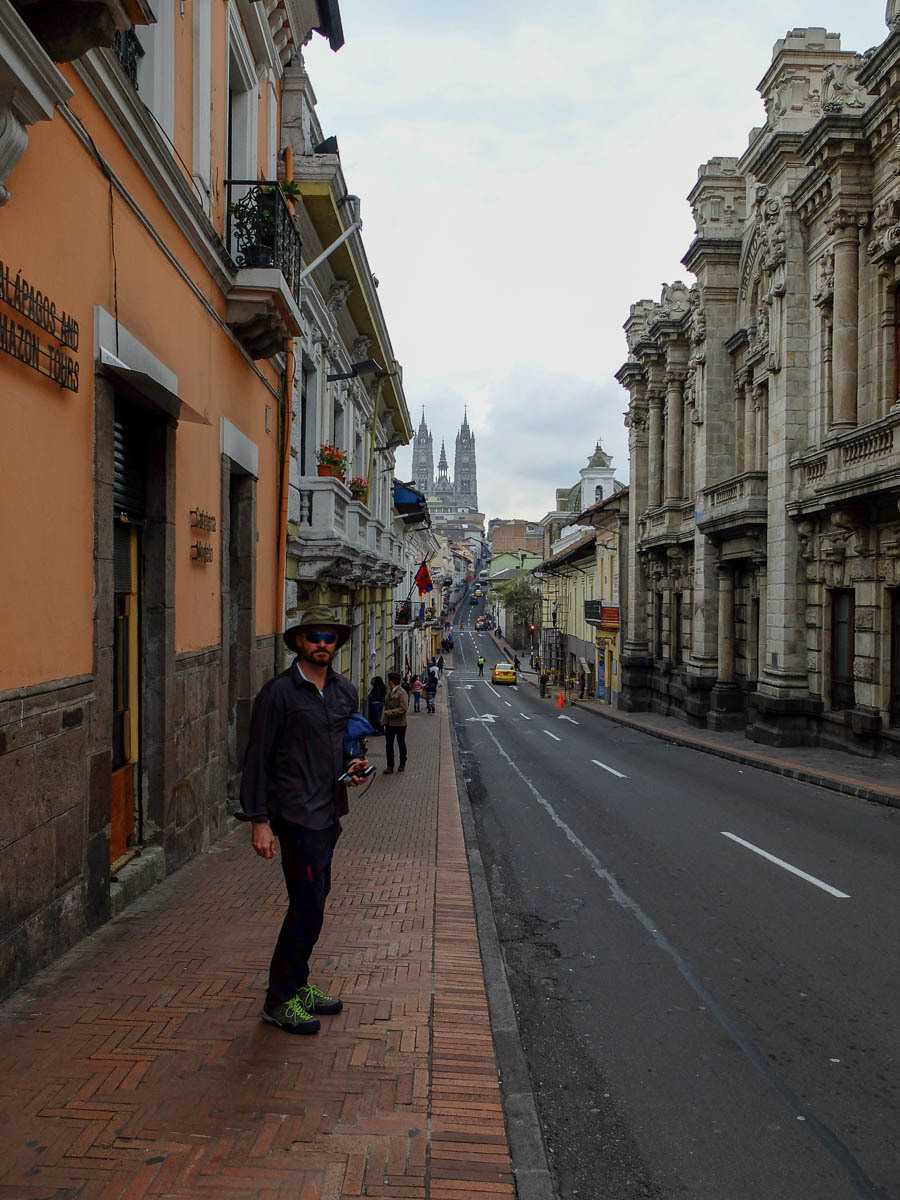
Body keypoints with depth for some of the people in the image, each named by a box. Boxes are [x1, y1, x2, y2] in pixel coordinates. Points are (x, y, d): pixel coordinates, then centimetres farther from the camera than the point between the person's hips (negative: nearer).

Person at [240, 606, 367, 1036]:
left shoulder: (346, 691, 9)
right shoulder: (278, 692, -12)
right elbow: (257, 759, -11)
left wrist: (354, 766, 2)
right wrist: (259, 821, -14)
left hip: (330, 812, 7)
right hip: (297, 815, -7)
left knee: (310, 903, 16)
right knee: (308, 907, -6)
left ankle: (297, 986, 31)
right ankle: (279, 1000, 11)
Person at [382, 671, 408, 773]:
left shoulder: (401, 693, -15)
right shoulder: (389, 691, 9)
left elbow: (403, 708, -20)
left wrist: (390, 712, -22)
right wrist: (385, 721, 12)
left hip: (399, 723, -6)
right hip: (389, 723, 7)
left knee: (401, 744, 10)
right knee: (388, 745, 4)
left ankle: (402, 764, 24)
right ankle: (390, 766, 10)